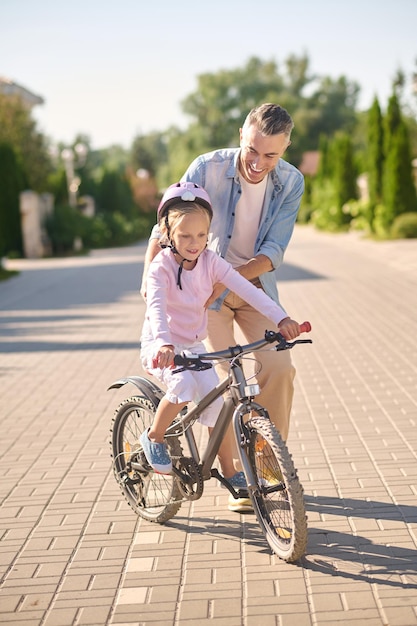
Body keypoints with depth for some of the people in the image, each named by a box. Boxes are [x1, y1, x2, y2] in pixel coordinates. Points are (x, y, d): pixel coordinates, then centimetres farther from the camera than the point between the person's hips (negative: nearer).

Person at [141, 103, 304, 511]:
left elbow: (272, 253, -16)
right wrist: (149, 275, -23)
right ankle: (236, 476, 6)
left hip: (255, 285, 2)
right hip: (204, 286, -2)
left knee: (278, 367, -12)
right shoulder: (207, 168, -19)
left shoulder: (291, 182, -12)